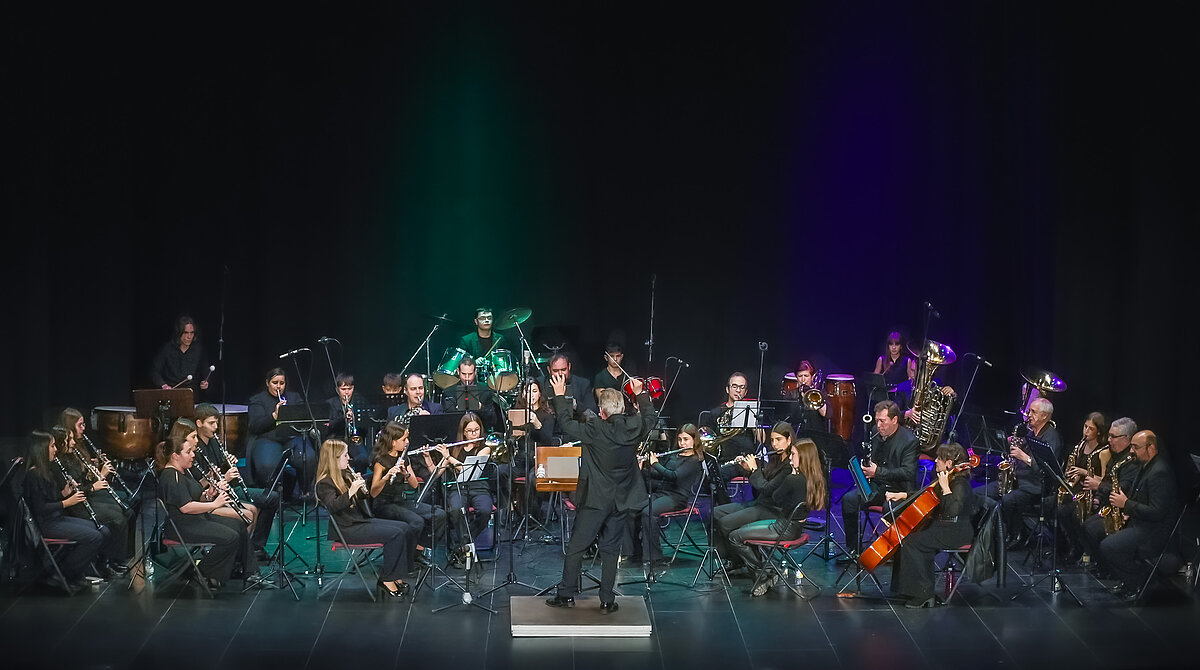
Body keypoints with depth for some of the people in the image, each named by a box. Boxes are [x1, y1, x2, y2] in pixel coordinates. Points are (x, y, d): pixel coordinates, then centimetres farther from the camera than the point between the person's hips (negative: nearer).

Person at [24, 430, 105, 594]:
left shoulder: (46, 470, 13)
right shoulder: (34, 475, -18)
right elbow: (40, 509, -22)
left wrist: (64, 493, 1)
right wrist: (67, 502, -18)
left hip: (58, 518, 10)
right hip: (46, 524, -10)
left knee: (102, 531, 2)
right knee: (94, 537, -20)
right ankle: (64, 576, -7)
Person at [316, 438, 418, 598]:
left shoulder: (344, 475, 15)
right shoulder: (324, 484, -11)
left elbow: (360, 498, 23)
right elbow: (333, 506, -28)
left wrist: (361, 488, 3)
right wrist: (350, 491, -33)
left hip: (359, 520, 10)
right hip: (345, 529, -10)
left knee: (405, 529, -3)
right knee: (394, 534, -23)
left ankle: (398, 576, -5)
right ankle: (386, 580, -15)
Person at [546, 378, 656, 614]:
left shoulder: (595, 430, -19)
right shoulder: (634, 427, -7)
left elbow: (567, 423, -10)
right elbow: (651, 417, 15)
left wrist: (560, 395, 0)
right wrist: (640, 394, 29)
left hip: (595, 499, -4)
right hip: (621, 501, 4)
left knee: (575, 547, 8)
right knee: (611, 549, 11)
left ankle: (567, 594, 13)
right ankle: (607, 601, 11)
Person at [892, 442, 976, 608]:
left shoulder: (960, 484, -17)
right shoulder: (946, 479, 13)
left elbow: (953, 509, -32)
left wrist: (945, 488, -27)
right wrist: (901, 495, 17)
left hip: (956, 532, -10)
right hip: (942, 526, 10)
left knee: (912, 542, -19)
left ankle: (923, 594, -16)